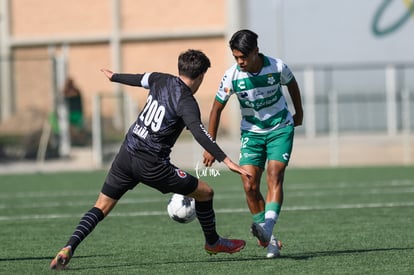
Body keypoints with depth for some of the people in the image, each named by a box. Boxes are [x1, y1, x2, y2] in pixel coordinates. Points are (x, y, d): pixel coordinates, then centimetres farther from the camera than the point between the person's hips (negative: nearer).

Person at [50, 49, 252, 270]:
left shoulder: (161, 80, 8)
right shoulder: (186, 102, -13)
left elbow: (138, 79, 28)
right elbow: (199, 133, -28)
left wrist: (114, 77, 49)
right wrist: (226, 161, -34)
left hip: (126, 153, 7)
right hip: (151, 164, -7)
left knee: (101, 208, 10)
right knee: (205, 193, 9)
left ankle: (68, 248, -10)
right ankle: (213, 242, 29)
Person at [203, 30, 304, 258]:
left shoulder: (277, 67, -17)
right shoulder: (232, 76, -16)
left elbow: (292, 84, 7)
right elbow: (217, 108, -4)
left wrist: (299, 113, 22)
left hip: (280, 129, -2)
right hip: (251, 133, 2)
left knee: (274, 177, -22)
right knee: (249, 185, -11)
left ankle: (267, 227, -39)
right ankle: (269, 240, -2)